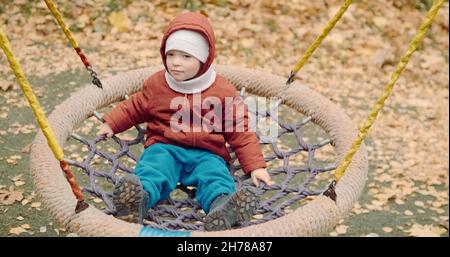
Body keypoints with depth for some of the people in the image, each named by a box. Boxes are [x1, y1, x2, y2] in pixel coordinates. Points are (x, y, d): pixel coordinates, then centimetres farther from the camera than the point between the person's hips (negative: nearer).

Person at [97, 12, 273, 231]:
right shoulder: (156, 84, 8)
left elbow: (240, 131, 4)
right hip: (164, 147, 1)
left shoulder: (223, 92, 1)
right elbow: (135, 107, 27)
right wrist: (111, 124, 22)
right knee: (153, 168, -31)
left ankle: (222, 206, -62)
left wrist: (256, 165, -2)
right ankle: (139, 198, -60)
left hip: (206, 153, -1)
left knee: (215, 177, -32)